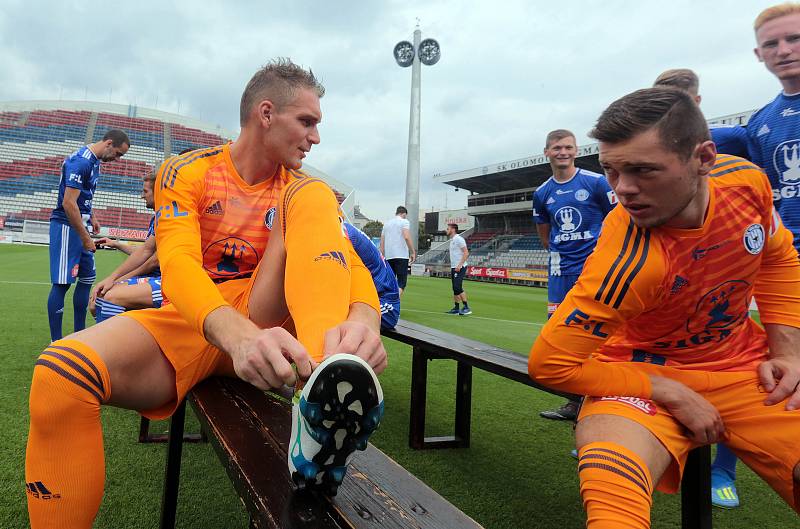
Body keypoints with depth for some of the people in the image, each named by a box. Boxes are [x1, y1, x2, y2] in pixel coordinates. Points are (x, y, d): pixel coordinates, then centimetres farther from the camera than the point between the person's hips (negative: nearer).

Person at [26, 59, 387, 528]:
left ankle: (327, 382, -43)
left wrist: (363, 317, -36)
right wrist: (239, 335, -39)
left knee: (313, 196, -21)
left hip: (267, 322, 1)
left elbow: (349, 258, -10)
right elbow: (177, 264, -17)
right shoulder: (188, 172, 1)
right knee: (60, 373, -31)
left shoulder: (301, 189, 7)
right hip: (193, 324, -1)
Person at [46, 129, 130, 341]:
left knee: (87, 278, 11)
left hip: (80, 224, 10)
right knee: (62, 283, -6)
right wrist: (86, 237, -19)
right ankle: (56, 343, 1)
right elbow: (68, 203, -22)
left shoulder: (94, 161, 12)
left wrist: (90, 218, 17)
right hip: (67, 226, -10)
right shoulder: (81, 161, -18)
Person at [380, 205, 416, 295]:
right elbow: (406, 237, -14)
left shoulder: (386, 223, 19)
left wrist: (383, 256, 21)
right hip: (401, 256, -5)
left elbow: (382, 242, 17)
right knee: (401, 283, -6)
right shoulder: (404, 221, 2)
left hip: (388, 256, 6)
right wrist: (413, 252, -10)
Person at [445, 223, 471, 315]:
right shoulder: (451, 240, 17)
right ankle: (456, 308, 12)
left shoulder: (459, 239, -11)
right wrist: (452, 267, 17)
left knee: (458, 288, -15)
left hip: (460, 268, -9)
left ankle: (467, 308, -10)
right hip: (453, 268, 9)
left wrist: (459, 265, -22)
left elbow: (466, 253, -16)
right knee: (455, 289, 8)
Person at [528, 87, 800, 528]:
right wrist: (672, 395, -18)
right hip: (646, 375, -6)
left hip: (747, 368, 7)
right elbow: (549, 363, -24)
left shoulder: (746, 180, -13)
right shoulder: (625, 264, -31)